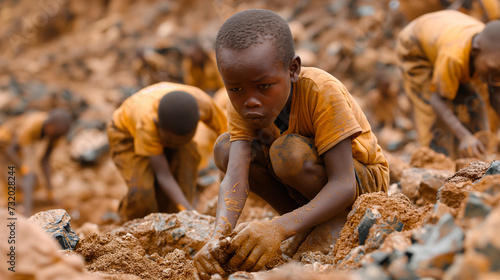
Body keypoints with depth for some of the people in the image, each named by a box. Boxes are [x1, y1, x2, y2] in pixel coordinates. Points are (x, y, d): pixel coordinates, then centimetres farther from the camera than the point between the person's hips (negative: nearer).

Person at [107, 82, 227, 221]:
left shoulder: (202, 103, -34)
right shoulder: (147, 123, -44)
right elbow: (163, 175, -41)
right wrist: (189, 211, -52)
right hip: (127, 134, -4)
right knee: (142, 192, -26)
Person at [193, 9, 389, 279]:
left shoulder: (322, 92, -33)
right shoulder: (241, 105, -18)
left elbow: (343, 185, -37)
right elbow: (235, 177, -31)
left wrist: (279, 228, -51)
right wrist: (218, 235, -51)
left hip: (362, 177, -6)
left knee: (288, 152, -35)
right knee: (225, 148, -17)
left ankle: (336, 220, -8)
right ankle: (304, 227, -5)